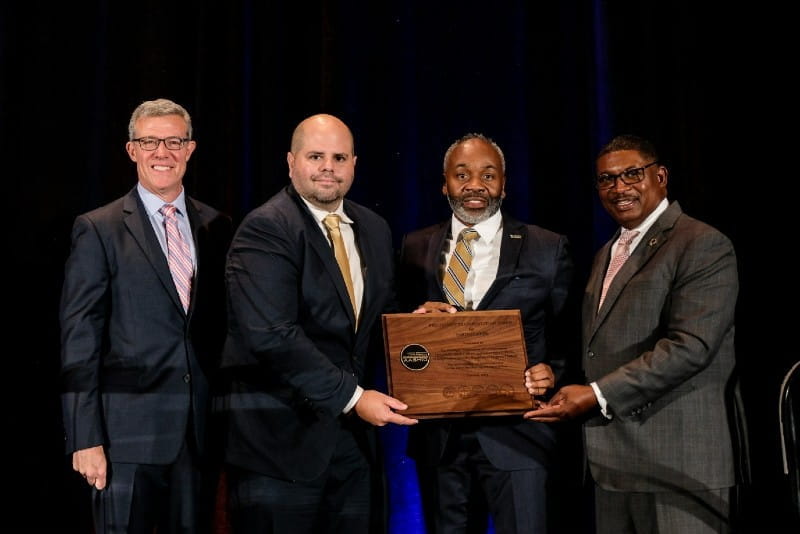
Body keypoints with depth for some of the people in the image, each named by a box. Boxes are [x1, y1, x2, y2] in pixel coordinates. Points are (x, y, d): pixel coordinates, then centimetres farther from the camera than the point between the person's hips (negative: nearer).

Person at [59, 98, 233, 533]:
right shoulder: (98, 230, -2)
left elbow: (223, 326, 12)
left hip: (201, 432, 4)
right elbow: (79, 340, -5)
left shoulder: (216, 227, 9)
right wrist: (85, 439, -11)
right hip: (128, 432, -3)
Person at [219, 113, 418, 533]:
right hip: (281, 435, -6)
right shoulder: (265, 229, -12)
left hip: (353, 432, 7)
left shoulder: (374, 229, 11)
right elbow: (273, 335, -21)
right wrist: (352, 396, -21)